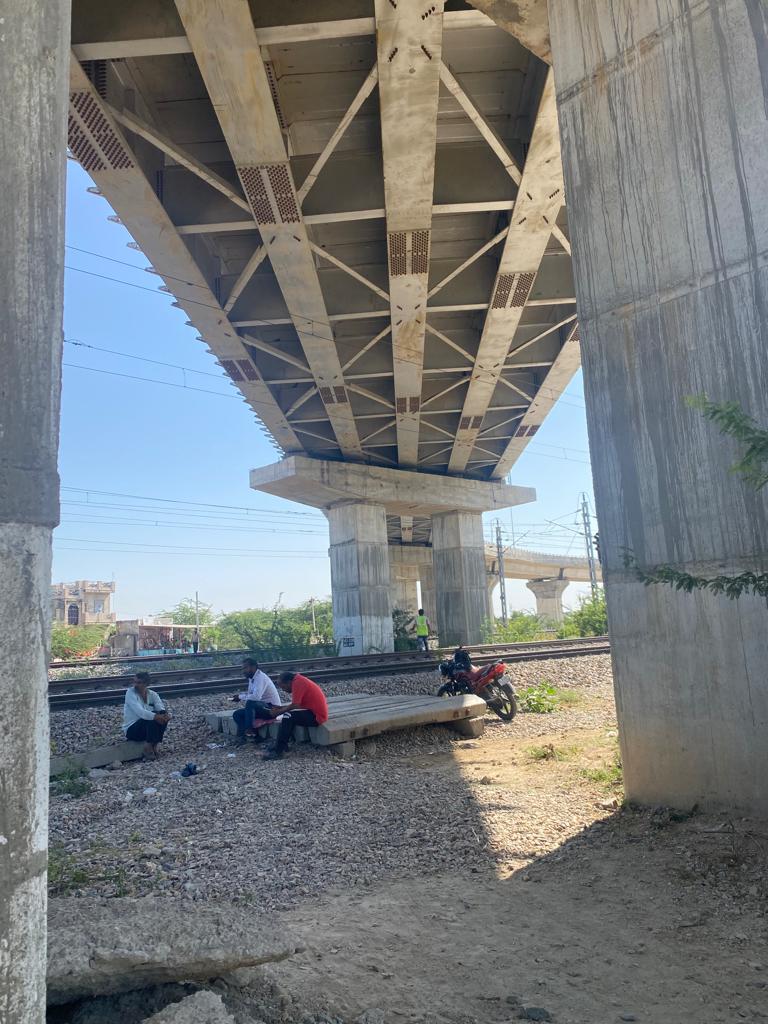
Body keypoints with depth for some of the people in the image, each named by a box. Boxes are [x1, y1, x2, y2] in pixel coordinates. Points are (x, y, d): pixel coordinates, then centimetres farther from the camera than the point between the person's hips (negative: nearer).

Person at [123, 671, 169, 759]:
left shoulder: (152, 694, -1)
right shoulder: (130, 693, -15)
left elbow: (161, 707, -17)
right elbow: (140, 712, -30)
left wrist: (165, 714, -41)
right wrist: (155, 716, -43)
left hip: (149, 728, 5)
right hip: (132, 729, -5)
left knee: (163, 716, -21)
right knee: (153, 718, -31)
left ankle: (154, 744, -13)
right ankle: (148, 747, -19)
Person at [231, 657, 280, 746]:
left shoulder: (260, 677, -20)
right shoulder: (252, 678, 7)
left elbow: (256, 697, -33)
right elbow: (250, 694, 17)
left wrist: (241, 697, -19)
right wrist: (239, 695, -2)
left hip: (271, 709, -10)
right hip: (261, 708, 10)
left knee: (250, 703, -32)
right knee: (237, 714, 1)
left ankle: (249, 731, -24)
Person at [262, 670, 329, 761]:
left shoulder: (297, 683, -16)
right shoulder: (298, 680, 12)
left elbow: (295, 705, -22)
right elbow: (296, 705, 14)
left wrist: (278, 712, -9)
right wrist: (280, 708, 6)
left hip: (316, 716, -11)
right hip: (316, 712, 11)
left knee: (288, 716, -21)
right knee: (289, 716, 12)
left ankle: (278, 752, -20)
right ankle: (282, 745, 8)